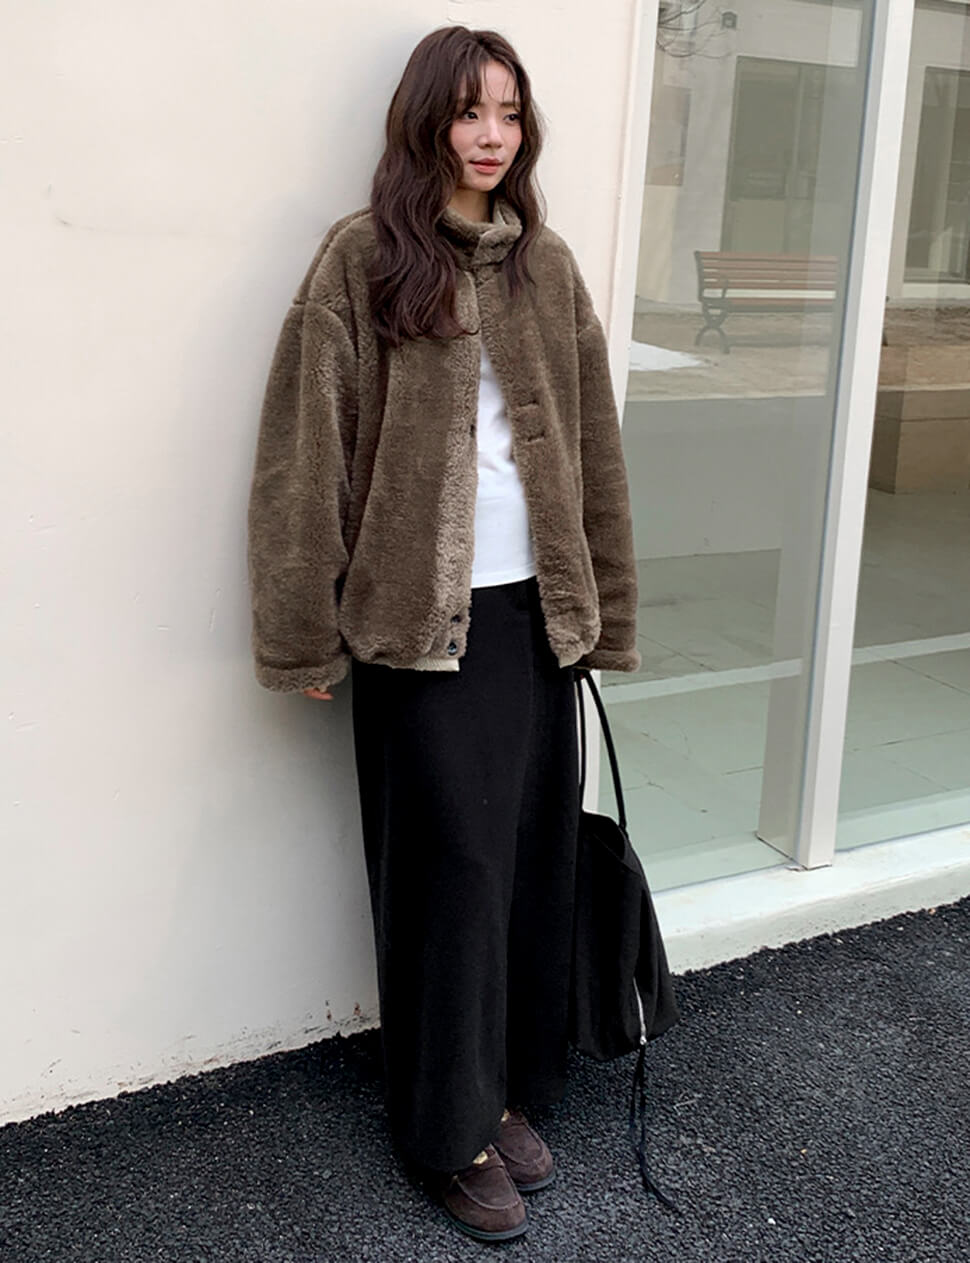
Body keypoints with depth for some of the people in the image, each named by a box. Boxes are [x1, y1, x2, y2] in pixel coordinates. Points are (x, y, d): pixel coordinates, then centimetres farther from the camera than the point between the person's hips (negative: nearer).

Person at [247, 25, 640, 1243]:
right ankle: (452, 1129, 16)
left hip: (535, 607, 4)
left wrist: (602, 606, 6)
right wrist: (305, 629, -10)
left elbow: (592, 446, 10)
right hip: (420, 617, -4)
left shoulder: (546, 265, 9)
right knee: (450, 866, 1)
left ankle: (509, 1088, 26)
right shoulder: (362, 258, -4)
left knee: (532, 855, 9)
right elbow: (306, 447, -7)